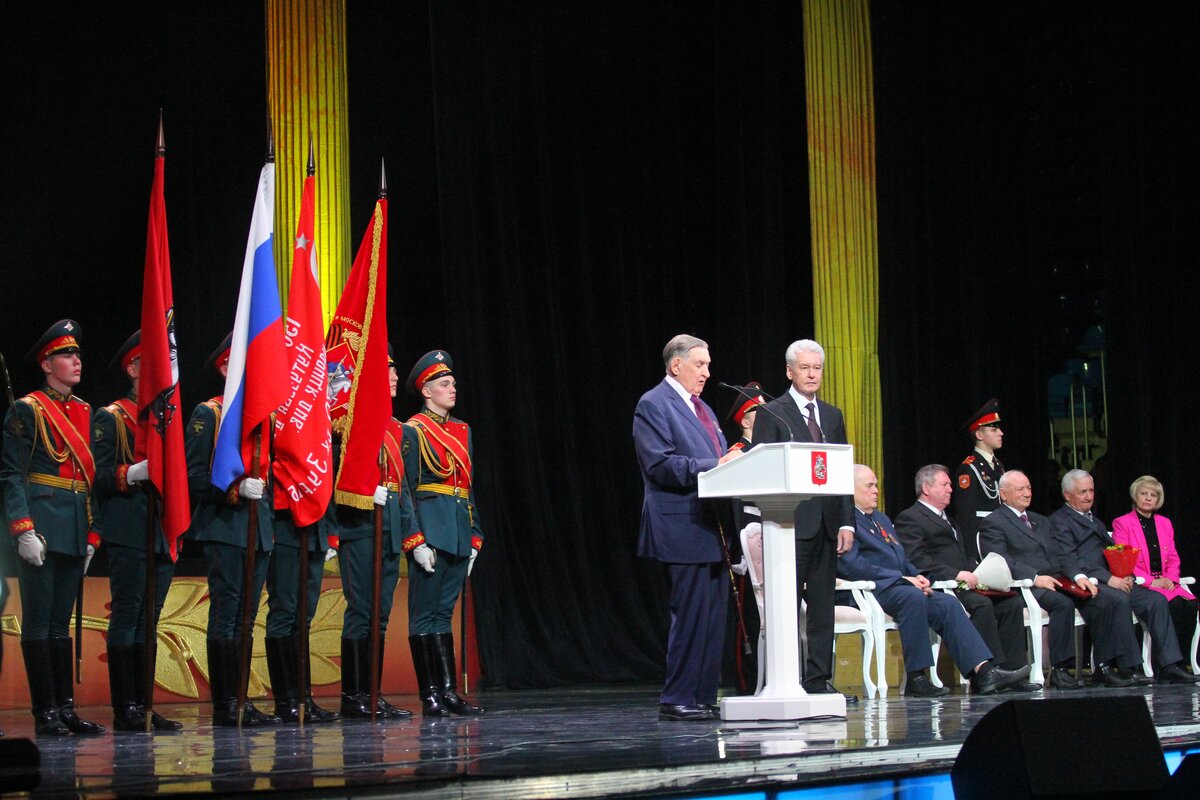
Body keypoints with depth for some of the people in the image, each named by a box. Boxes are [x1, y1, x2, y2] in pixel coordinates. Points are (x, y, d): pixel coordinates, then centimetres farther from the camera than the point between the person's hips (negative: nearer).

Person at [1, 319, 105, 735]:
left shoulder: (86, 413, 16)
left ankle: (66, 708, 12)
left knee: (61, 622, 10)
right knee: (39, 622, -3)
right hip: (43, 526, -6)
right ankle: (45, 713, -1)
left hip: (76, 530, 6)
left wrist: (92, 535, 14)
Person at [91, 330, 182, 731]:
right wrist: (134, 473, -25)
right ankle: (125, 710, -4)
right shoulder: (110, 417, -1)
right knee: (127, 617, -6)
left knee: (148, 620, 8)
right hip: (128, 535, -7)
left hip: (164, 534, 7)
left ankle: (143, 705, 11)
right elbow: (98, 479, -7)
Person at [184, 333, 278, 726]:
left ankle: (240, 701, 11)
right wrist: (236, 490, -20)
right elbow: (194, 475, -8)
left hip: (259, 528, 7)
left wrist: (267, 504, 10)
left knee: (245, 618, 8)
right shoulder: (208, 413, -2)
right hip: (224, 527, -7)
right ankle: (225, 705, -5)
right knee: (226, 616, -7)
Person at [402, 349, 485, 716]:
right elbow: (406, 489, -9)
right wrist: (416, 541, -16)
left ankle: (449, 691, 8)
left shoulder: (462, 430, 17)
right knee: (425, 614, -2)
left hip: (458, 533, 7)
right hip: (429, 531, -7)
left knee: (444, 612, 8)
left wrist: (474, 537, 14)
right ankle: (430, 695, 0)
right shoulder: (412, 431, -4)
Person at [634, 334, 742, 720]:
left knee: (714, 617, 8)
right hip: (683, 528, -9)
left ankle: (704, 698, 13)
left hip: (712, 529, 9)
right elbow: (660, 464, -16)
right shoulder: (653, 405, -6)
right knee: (691, 614, -9)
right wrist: (713, 466, -22)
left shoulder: (703, 409, 23)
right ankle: (676, 700, -4)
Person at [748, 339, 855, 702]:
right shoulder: (772, 414, 1)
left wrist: (847, 523, 5)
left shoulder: (833, 416, 18)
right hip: (792, 523, -5)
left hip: (827, 524, 6)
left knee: (823, 607, 6)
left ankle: (818, 681, 10)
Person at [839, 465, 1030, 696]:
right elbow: (851, 565, -16)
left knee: (947, 603, -12)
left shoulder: (882, 519, 29)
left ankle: (983, 672, -21)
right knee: (913, 597, -35)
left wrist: (917, 576, 4)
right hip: (870, 589, -9)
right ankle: (916, 679, -30)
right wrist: (902, 579, -16)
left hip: (897, 586, 9)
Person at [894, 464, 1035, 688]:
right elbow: (917, 560, -14)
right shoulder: (909, 518, 1)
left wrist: (976, 573, 6)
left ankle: (1012, 671, -14)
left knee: (1013, 602, -10)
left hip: (964, 583, 9)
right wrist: (956, 574, -22)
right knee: (981, 603, -32)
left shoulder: (947, 519, 32)